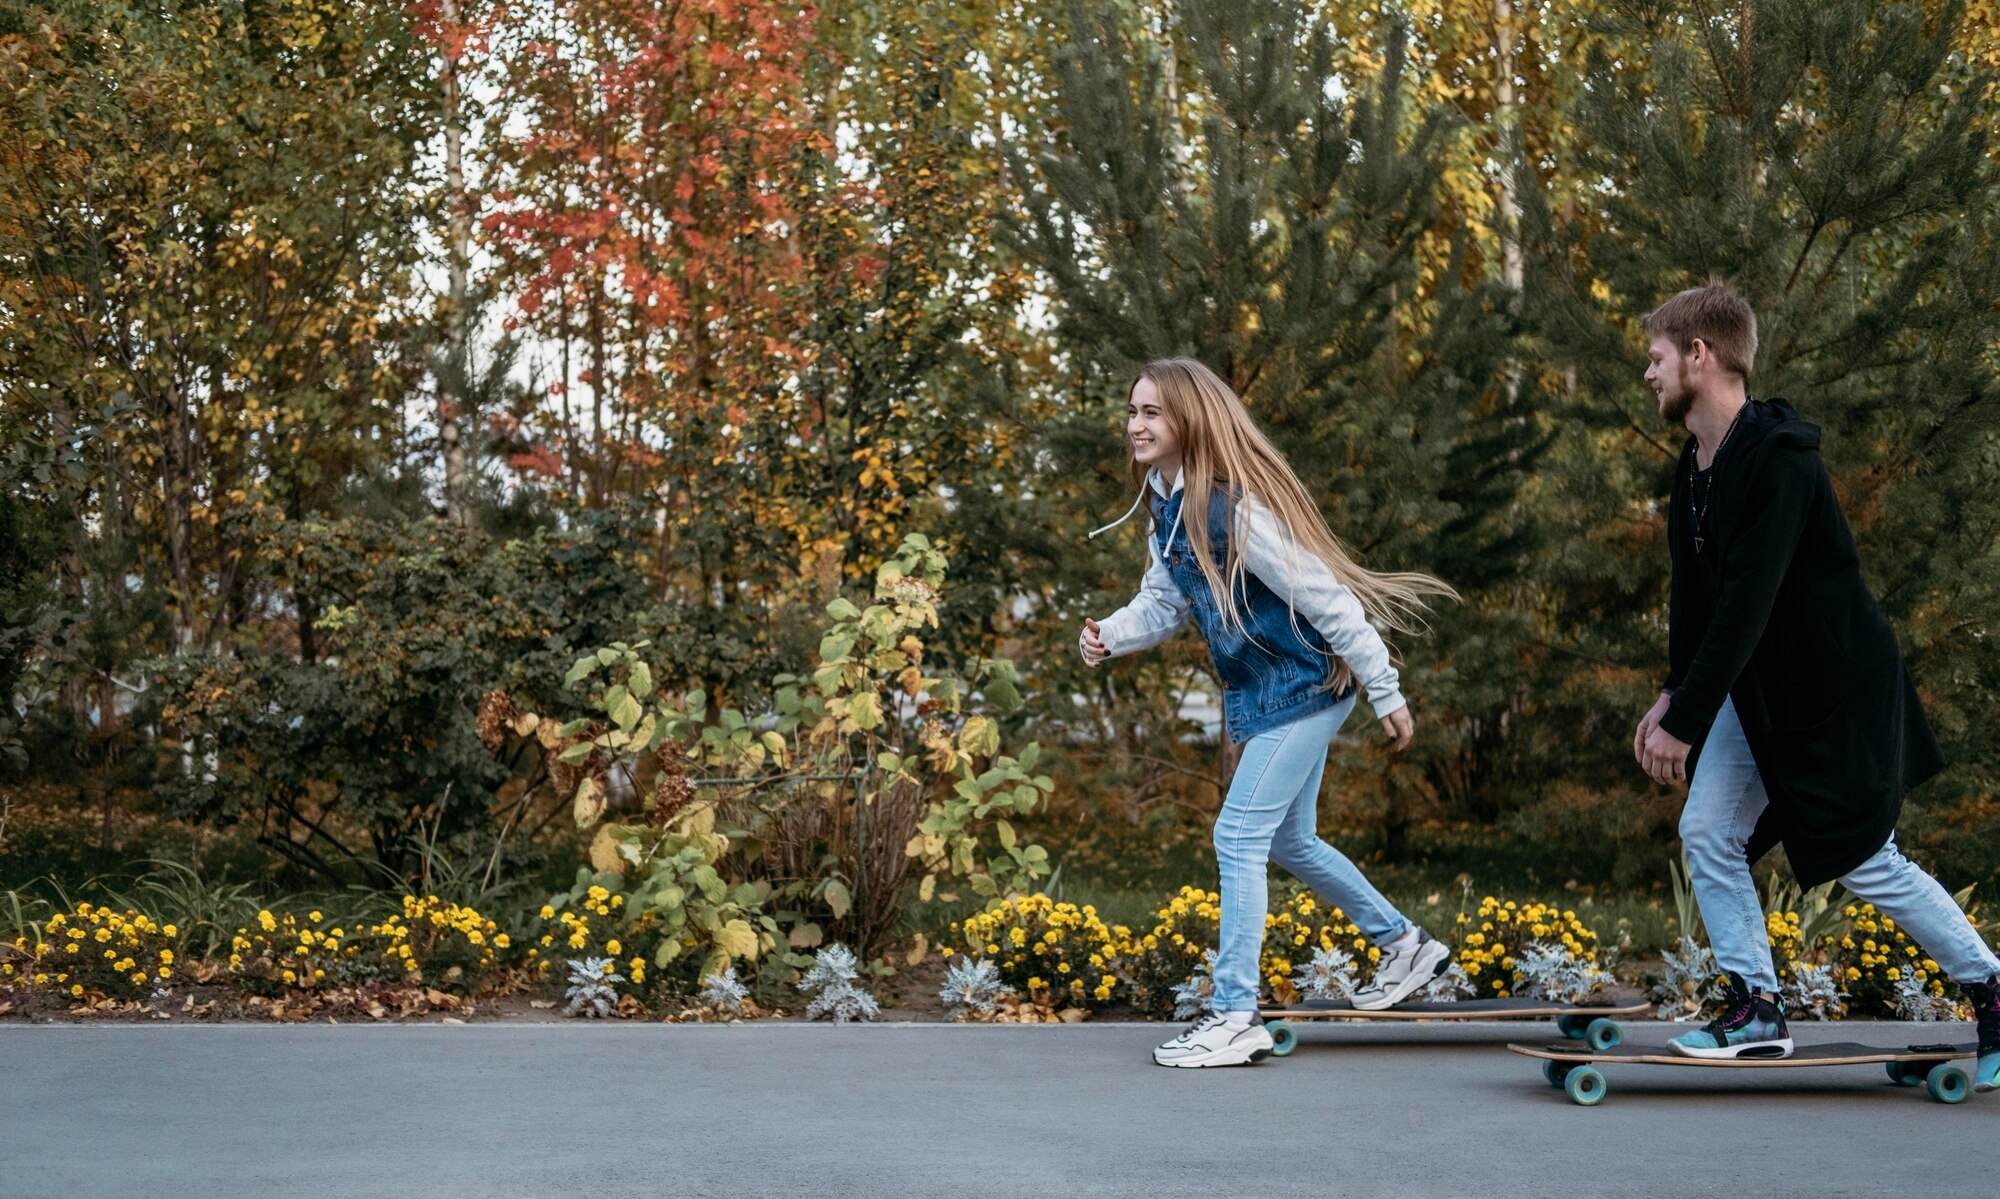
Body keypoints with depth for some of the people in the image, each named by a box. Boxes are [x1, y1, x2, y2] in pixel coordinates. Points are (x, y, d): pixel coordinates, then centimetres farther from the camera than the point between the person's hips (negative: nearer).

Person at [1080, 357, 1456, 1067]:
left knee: (1239, 838, -10)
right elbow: (1163, 603, 15)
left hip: (1302, 689, -10)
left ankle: (1235, 1018, -3)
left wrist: (1386, 694, -18)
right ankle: (1405, 944, 38)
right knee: (1289, 842, 19)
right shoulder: (1166, 509, 5)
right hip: (1262, 693, 10)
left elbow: (1327, 597, -22)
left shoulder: (1237, 508, -24)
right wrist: (1110, 636, -6)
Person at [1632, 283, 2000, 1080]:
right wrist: (1675, 693, 4)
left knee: (1868, 863, 0)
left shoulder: (1780, 460, -25)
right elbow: (1693, 592, 11)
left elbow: (1745, 605, -29)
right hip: (1754, 687, 9)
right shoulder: (1694, 467, 5)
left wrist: (1684, 721, -27)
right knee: (1708, 833, 2)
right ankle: (1757, 1011, 10)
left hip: (1834, 690, -9)